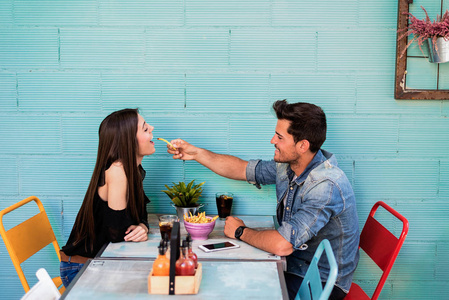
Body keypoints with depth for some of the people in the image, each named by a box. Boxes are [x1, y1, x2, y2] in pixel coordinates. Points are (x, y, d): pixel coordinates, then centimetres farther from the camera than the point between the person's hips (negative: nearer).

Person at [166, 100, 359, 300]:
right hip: (294, 265, 7)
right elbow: (242, 169, 13)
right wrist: (196, 153, 8)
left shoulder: (327, 185, -31)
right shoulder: (288, 166, -3)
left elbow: (282, 245, -33)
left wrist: (240, 231, -15)